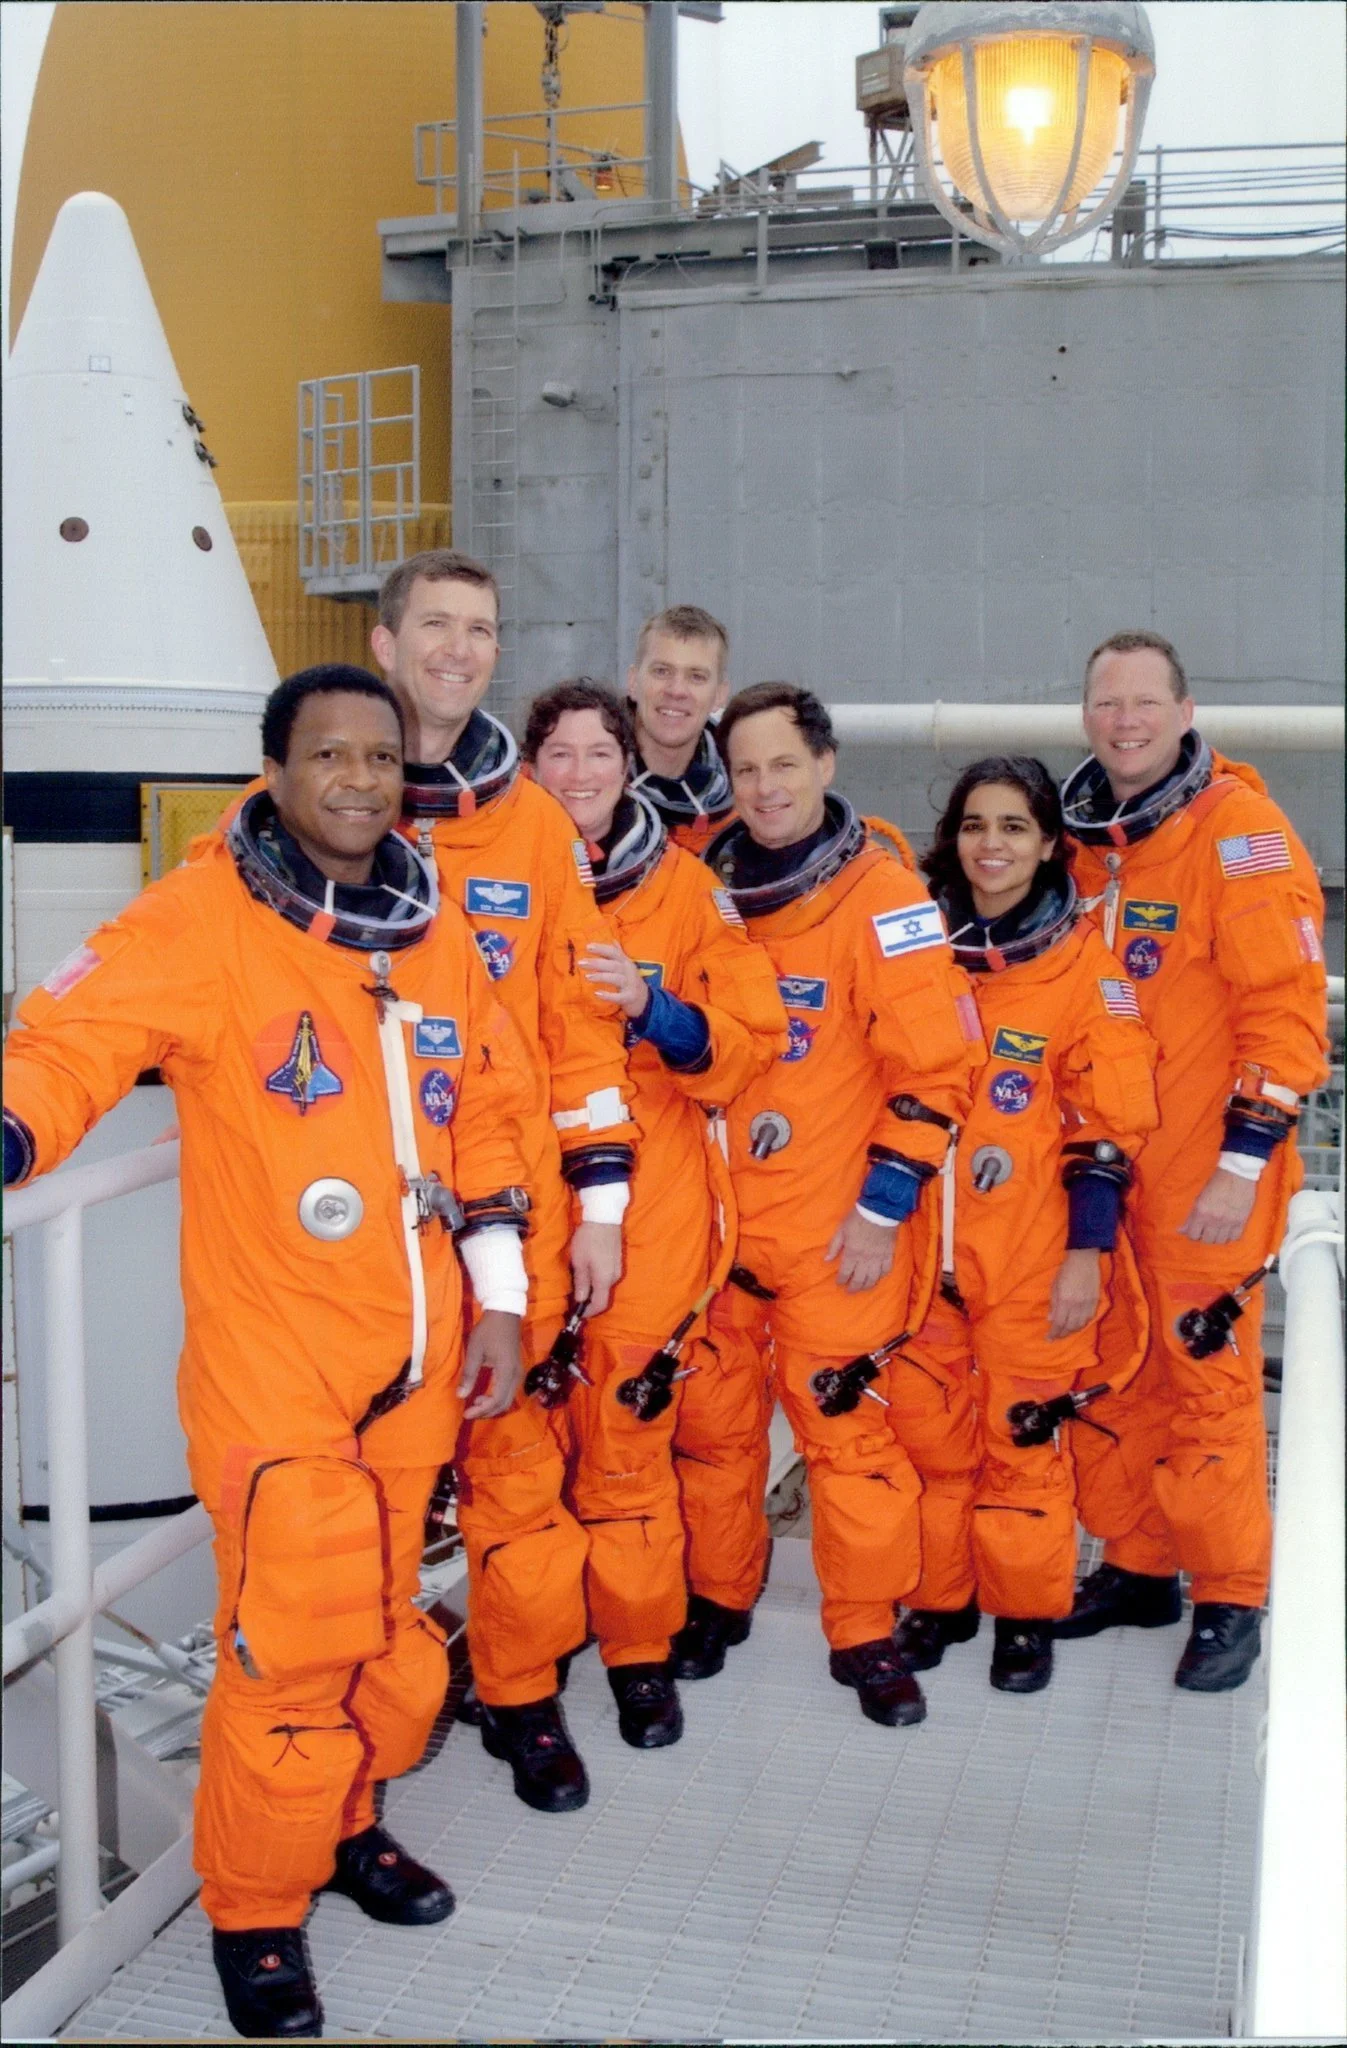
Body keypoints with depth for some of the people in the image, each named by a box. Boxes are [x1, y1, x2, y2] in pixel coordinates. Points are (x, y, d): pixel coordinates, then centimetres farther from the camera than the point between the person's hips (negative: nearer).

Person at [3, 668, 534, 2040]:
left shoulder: (437, 933, 8)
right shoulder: (202, 919, -10)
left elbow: (486, 1115, 14)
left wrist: (498, 1296, 11)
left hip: (418, 1358, 6)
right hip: (274, 1363, -5)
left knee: (382, 1616, 18)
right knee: (293, 1643, -4)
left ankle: (344, 1823, 42)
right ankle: (254, 1913, 19)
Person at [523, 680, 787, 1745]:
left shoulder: (683, 886, 4)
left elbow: (750, 1043, 0)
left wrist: (653, 1007, -17)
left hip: (650, 1205, -1)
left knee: (626, 1427, 0)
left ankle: (641, 1652, 19)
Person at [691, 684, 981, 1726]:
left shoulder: (880, 897, -10)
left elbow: (935, 1068, -12)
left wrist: (882, 1207, -13)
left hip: (835, 1228, -5)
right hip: (717, 1218, 5)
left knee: (845, 1421, 0)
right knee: (711, 1418, 12)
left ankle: (867, 1635, 18)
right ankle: (718, 1600, 32)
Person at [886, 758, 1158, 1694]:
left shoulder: (1083, 959, -4)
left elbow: (1109, 1121, -5)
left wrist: (1087, 1251, -9)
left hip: (1034, 1250, -3)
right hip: (924, 1238, 3)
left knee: (1026, 1431, 3)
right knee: (928, 1426, 8)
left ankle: (1028, 1612, 21)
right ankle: (939, 1598, 26)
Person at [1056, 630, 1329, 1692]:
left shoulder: (1239, 827, -11)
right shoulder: (1083, 835, 9)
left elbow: (1286, 1006, -14)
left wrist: (1244, 1159, -17)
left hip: (1206, 1169, -6)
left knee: (1208, 1374, 0)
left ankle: (1229, 1596, 16)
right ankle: (1138, 1566, 29)